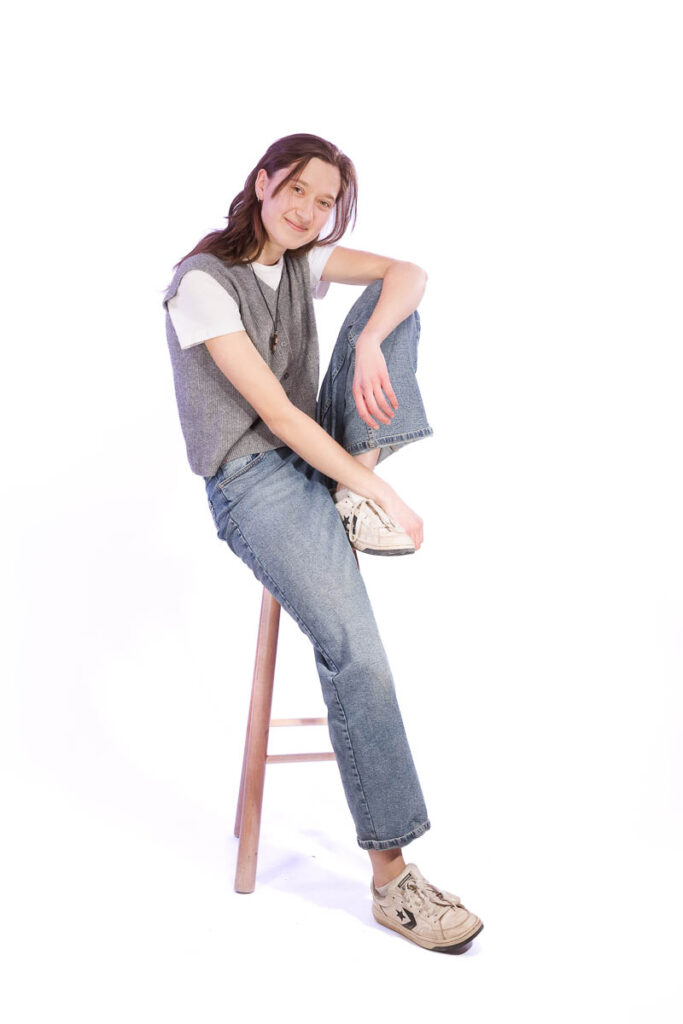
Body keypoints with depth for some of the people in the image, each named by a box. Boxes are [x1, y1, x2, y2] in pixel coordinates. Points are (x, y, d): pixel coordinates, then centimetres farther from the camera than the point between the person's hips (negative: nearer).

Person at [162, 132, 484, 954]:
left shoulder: (304, 258, 9)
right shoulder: (203, 282, -13)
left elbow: (408, 273, -4)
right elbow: (276, 414, -19)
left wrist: (370, 343, -26)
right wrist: (384, 498, -20)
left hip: (319, 454, 7)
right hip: (255, 484, -7)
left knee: (389, 305, -5)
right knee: (354, 653, -25)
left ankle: (356, 490, -15)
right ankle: (390, 876, -15)